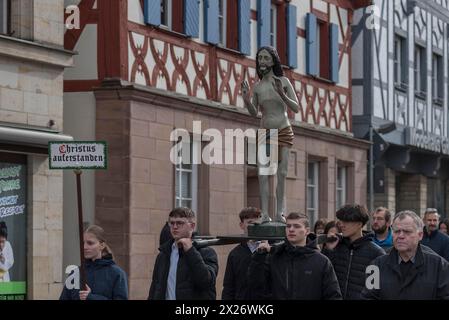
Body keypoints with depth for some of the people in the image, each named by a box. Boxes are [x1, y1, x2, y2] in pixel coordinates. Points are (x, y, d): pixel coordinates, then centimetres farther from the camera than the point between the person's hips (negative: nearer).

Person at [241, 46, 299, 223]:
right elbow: (254, 113, 9)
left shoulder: (283, 82, -2)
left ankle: (280, 212, -3)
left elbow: (296, 108, -3)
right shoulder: (257, 87, 4)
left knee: (282, 173, -5)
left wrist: (282, 95, -19)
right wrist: (246, 100, -10)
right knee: (263, 173, -9)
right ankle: (265, 213, -12)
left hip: (284, 131, -1)